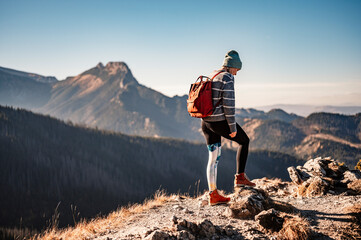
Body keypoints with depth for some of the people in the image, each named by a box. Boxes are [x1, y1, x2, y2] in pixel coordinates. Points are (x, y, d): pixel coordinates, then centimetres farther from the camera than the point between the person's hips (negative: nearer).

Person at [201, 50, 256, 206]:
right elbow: (228, 104, -17)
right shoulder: (227, 78, -11)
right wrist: (233, 127, -13)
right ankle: (240, 177, 13)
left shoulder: (211, 76, 15)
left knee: (214, 158, 12)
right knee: (244, 141, 16)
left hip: (206, 121, 8)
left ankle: (213, 195, 14)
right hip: (220, 121, -8)